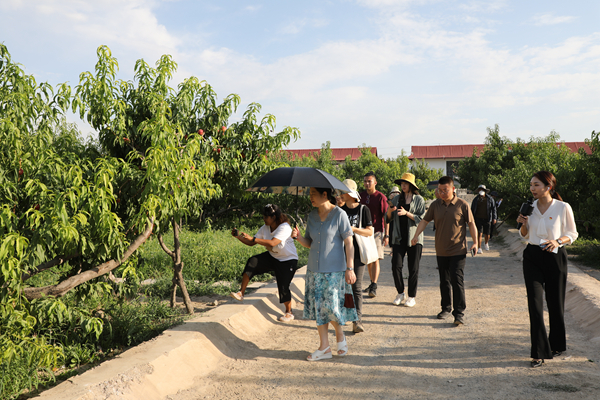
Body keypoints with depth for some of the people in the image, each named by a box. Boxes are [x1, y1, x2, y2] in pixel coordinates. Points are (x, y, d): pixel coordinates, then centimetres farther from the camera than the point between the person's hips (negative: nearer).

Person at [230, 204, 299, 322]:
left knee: (283, 286, -10)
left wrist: (252, 238, -42)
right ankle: (241, 293, -17)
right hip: (272, 257, 6)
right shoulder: (265, 228, -6)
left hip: (288, 260, -5)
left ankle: (289, 312, 17)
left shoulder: (284, 228, -27)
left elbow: (272, 243, -41)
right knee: (252, 262, -19)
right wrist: (239, 237, -20)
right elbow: (251, 243, -3)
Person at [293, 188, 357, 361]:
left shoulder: (339, 214, -9)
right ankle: (324, 347, 18)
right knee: (318, 307, 7)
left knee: (331, 307, -6)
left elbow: (349, 243, -8)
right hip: (315, 269, 6)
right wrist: (298, 236, -8)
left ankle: (340, 336, 23)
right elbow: (309, 243, 12)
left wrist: (350, 268, -12)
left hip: (334, 270, -5)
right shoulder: (312, 216, 7)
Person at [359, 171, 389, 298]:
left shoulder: (381, 197, -7)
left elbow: (386, 217, -7)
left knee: (375, 259, -8)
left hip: (377, 231, -5)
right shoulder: (361, 196, 8)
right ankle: (372, 283, 24)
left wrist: (386, 235, -11)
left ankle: (374, 287, -7)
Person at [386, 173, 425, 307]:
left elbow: (421, 219, -7)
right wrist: (390, 211, -9)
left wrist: (407, 213, -19)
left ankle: (412, 297, 13)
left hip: (414, 237, -2)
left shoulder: (419, 200, 2)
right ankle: (400, 293, 14)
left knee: (413, 268, 1)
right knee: (396, 266, -5)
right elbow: (388, 219, 12)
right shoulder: (396, 199, 10)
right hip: (399, 238, 3)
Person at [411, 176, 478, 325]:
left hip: (458, 250, -4)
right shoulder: (435, 205, 4)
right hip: (441, 251, 4)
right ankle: (446, 308, 28)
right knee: (444, 281, 14)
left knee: (457, 280, -8)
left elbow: (471, 224, 0)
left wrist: (475, 242, -5)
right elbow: (424, 220, 3)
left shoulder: (462, 205, -5)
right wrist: (416, 235, -11)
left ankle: (459, 313, -1)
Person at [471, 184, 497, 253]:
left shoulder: (490, 199, 5)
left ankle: (486, 243, 40)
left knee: (487, 234, 10)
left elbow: (493, 209, 7)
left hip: (487, 219, 1)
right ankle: (479, 248, -9)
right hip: (478, 219, -1)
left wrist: (494, 218, -2)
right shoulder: (476, 199, 7)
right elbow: (472, 209, 12)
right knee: (480, 233, -10)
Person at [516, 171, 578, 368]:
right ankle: (540, 352, 2)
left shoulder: (563, 208, -7)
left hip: (555, 257, -2)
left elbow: (572, 234, 1)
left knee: (555, 304, 10)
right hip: (532, 257, 2)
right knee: (535, 304, -5)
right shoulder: (531, 207, 4)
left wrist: (558, 241, -17)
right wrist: (523, 224, -7)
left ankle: (557, 344, 34)